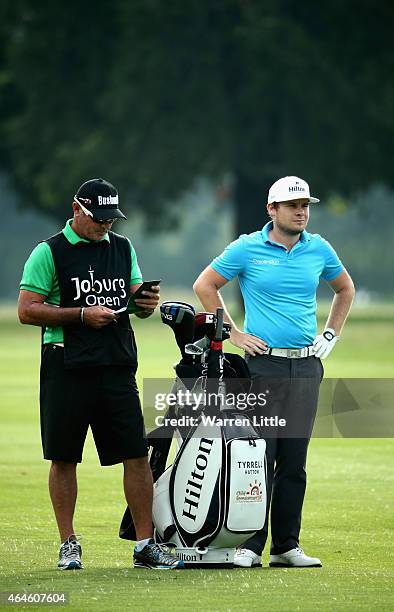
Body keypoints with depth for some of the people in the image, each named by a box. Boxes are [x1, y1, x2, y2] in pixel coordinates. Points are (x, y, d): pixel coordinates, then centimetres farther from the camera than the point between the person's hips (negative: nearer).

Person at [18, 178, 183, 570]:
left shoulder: (123, 248, 15)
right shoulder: (49, 252, -1)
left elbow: (135, 299, 22)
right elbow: (27, 310, -6)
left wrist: (146, 304, -3)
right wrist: (83, 314, -14)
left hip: (117, 368, 4)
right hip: (67, 369, -4)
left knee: (136, 456, -3)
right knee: (64, 459, 3)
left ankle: (145, 545, 1)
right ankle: (68, 544, 13)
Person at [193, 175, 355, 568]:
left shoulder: (319, 249, 8)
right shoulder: (247, 248, -2)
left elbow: (345, 289, 24)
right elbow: (205, 286, 5)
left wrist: (331, 334, 14)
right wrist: (233, 333, 1)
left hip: (306, 366, 3)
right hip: (264, 363, -3)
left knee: (294, 461, 5)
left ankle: (286, 546, 9)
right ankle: (250, 546, -2)